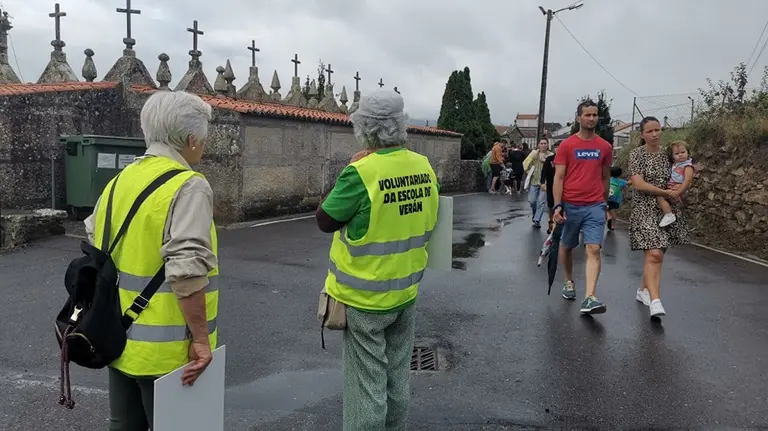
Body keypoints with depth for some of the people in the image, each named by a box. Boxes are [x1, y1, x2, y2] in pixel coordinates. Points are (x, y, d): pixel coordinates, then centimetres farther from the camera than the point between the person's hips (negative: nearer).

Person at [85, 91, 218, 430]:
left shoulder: (120, 180, 6)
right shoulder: (189, 186, -19)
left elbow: (95, 242, 14)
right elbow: (186, 270, -29)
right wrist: (200, 338, -20)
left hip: (120, 339, 8)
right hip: (164, 348, -7)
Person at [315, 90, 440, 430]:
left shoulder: (361, 172, -21)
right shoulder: (424, 167, -2)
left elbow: (325, 221, -9)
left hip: (364, 297, -6)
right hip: (406, 291, 6)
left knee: (367, 382, 6)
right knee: (397, 376, 20)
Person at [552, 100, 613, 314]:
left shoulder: (605, 147, 7)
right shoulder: (567, 145, -1)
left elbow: (605, 177, 17)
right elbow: (558, 177, -4)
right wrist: (557, 205, -12)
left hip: (595, 207, 1)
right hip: (570, 206, -1)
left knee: (594, 250, -12)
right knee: (566, 246, 15)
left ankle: (589, 299, -18)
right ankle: (569, 281, 40)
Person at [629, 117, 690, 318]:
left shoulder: (668, 154, 10)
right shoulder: (637, 154, -5)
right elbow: (638, 184, -15)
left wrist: (678, 190, -3)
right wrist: (667, 192, -13)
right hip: (646, 210, -6)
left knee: (654, 254, 11)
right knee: (654, 255, -16)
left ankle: (643, 289, 28)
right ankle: (655, 301, -20)